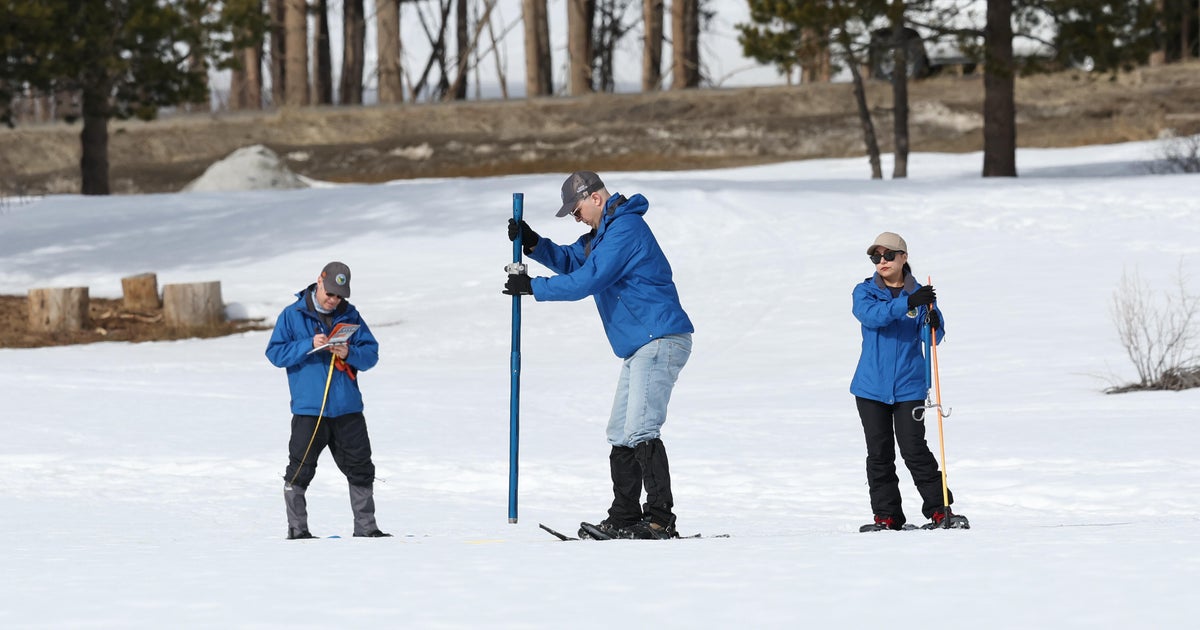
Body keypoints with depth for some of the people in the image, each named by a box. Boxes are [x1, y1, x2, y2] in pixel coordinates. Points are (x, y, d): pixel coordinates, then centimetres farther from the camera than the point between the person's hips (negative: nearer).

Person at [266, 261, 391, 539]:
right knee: (300, 471, -4)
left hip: (347, 409, 3)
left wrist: (349, 354, -16)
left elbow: (371, 354, 5)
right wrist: (309, 346, -18)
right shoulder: (292, 315, 0)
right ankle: (297, 529, 5)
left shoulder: (350, 315, 7)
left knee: (360, 469, 8)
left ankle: (365, 527, 17)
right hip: (309, 409, -3)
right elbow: (275, 353, -5)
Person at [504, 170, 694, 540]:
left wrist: (533, 288, -9)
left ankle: (661, 520, -21)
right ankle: (624, 519, 15)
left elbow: (587, 280, -18)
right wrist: (533, 244, 7)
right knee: (621, 434, 11)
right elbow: (571, 261, 24)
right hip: (642, 347, 11)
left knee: (640, 432, -18)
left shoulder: (625, 229, -15)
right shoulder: (606, 231, 20)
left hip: (661, 341, -11)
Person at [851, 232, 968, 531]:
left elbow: (934, 337, -1)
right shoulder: (864, 292, 4)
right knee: (879, 453, 4)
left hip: (909, 386, -1)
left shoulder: (919, 294, 5)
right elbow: (872, 315, -18)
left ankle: (939, 509, 0)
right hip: (871, 385, 1)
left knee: (914, 449, -7)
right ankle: (887, 515, 11)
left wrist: (933, 323, -25)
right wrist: (907, 304, -31)